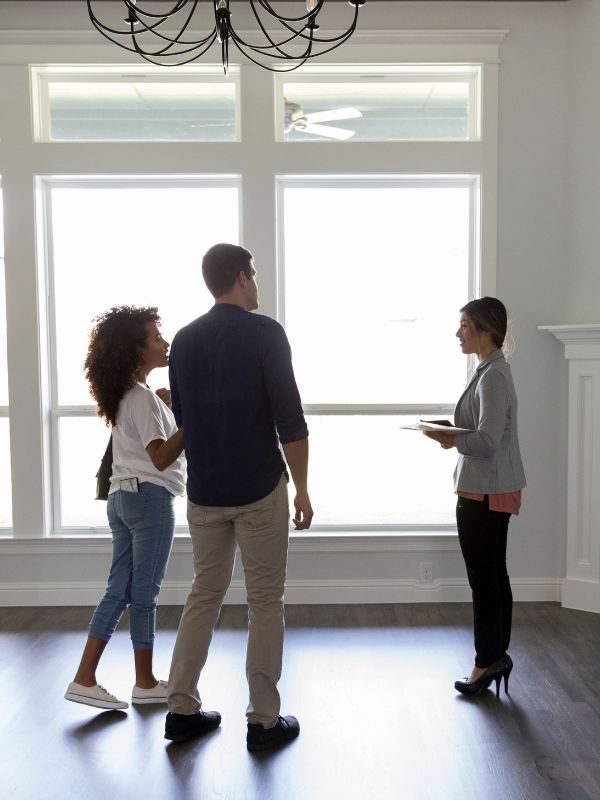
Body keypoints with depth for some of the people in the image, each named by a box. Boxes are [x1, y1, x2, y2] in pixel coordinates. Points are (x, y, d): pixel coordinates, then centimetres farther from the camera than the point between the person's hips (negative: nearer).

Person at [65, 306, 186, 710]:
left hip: (123, 497, 9)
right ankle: (146, 683, 14)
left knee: (120, 591, 9)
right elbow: (161, 457, -24)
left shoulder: (128, 394, 14)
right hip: (150, 497, -9)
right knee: (144, 594, 1)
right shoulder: (144, 398, -15)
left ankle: (85, 679, 9)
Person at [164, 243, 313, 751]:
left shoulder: (184, 340, 7)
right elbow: (289, 417, -14)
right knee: (265, 602, 5)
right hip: (259, 489, -5)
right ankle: (264, 720, 13)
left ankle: (182, 711, 21)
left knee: (204, 595, 16)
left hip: (204, 492, 6)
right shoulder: (264, 332, -10)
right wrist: (302, 487, -7)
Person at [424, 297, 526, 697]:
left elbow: (487, 442, -23)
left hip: (484, 494, -10)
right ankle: (498, 655, 25)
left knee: (484, 579, 0)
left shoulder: (492, 376, -18)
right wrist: (454, 437, 7)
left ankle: (487, 661, 11)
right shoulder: (492, 370, 13)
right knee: (495, 575, 15)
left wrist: (452, 439, -32)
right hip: (497, 491, 10)